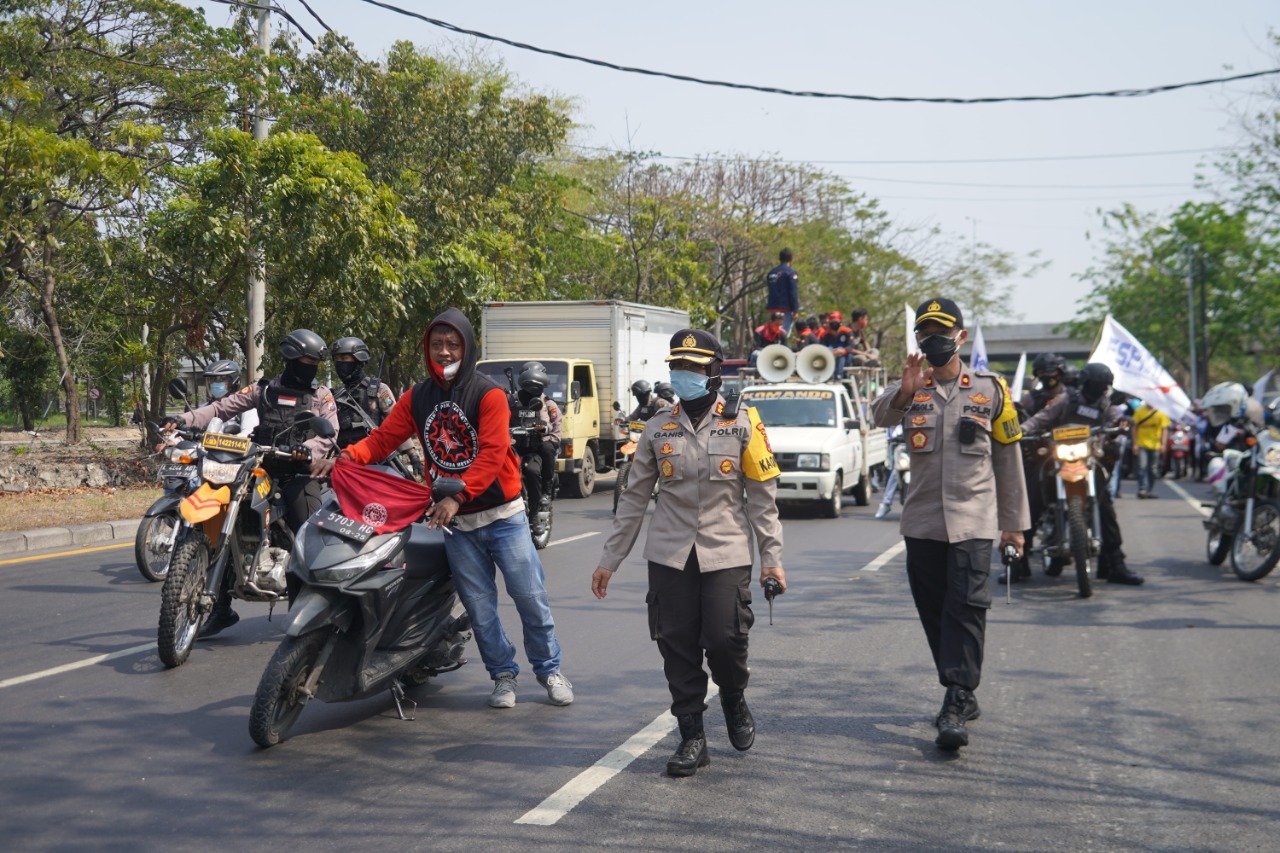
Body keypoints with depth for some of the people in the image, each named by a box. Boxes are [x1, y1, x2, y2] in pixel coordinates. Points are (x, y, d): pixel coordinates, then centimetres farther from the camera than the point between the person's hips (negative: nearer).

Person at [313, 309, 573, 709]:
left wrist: (457, 496, -31)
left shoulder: (489, 394, -10)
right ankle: (503, 673, 21)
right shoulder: (416, 398, 6)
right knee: (479, 604, 7)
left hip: (501, 514, -3)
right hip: (456, 523, 3)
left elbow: (492, 454, -20)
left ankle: (549, 669, 17)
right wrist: (346, 457, -21)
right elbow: (383, 438, 0)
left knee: (530, 595, 1)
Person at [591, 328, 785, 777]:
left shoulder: (742, 425, 1)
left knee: (725, 640, -9)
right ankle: (692, 736, 13)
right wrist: (609, 559, 10)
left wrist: (772, 557, -4)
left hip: (725, 553, -2)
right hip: (669, 555, 3)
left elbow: (762, 497, 2)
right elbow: (634, 498, 12)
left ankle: (734, 699, 24)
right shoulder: (658, 430, 8)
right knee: (677, 646, 1)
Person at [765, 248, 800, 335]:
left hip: (772, 308, 7)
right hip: (786, 308, -7)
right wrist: (795, 310, -10)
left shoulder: (771, 273, 15)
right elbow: (793, 293, -12)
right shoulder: (790, 273, -7)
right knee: (784, 332, -8)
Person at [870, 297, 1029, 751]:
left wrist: (1013, 522, 9)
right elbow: (880, 415, -19)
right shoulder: (908, 389, 5)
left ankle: (956, 705, -13)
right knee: (934, 611, 9)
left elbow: (1008, 458, 9)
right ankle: (963, 695, 23)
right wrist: (903, 395, -42)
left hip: (973, 520, -2)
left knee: (967, 607, -13)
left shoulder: (990, 389, 5)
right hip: (922, 521, 2)